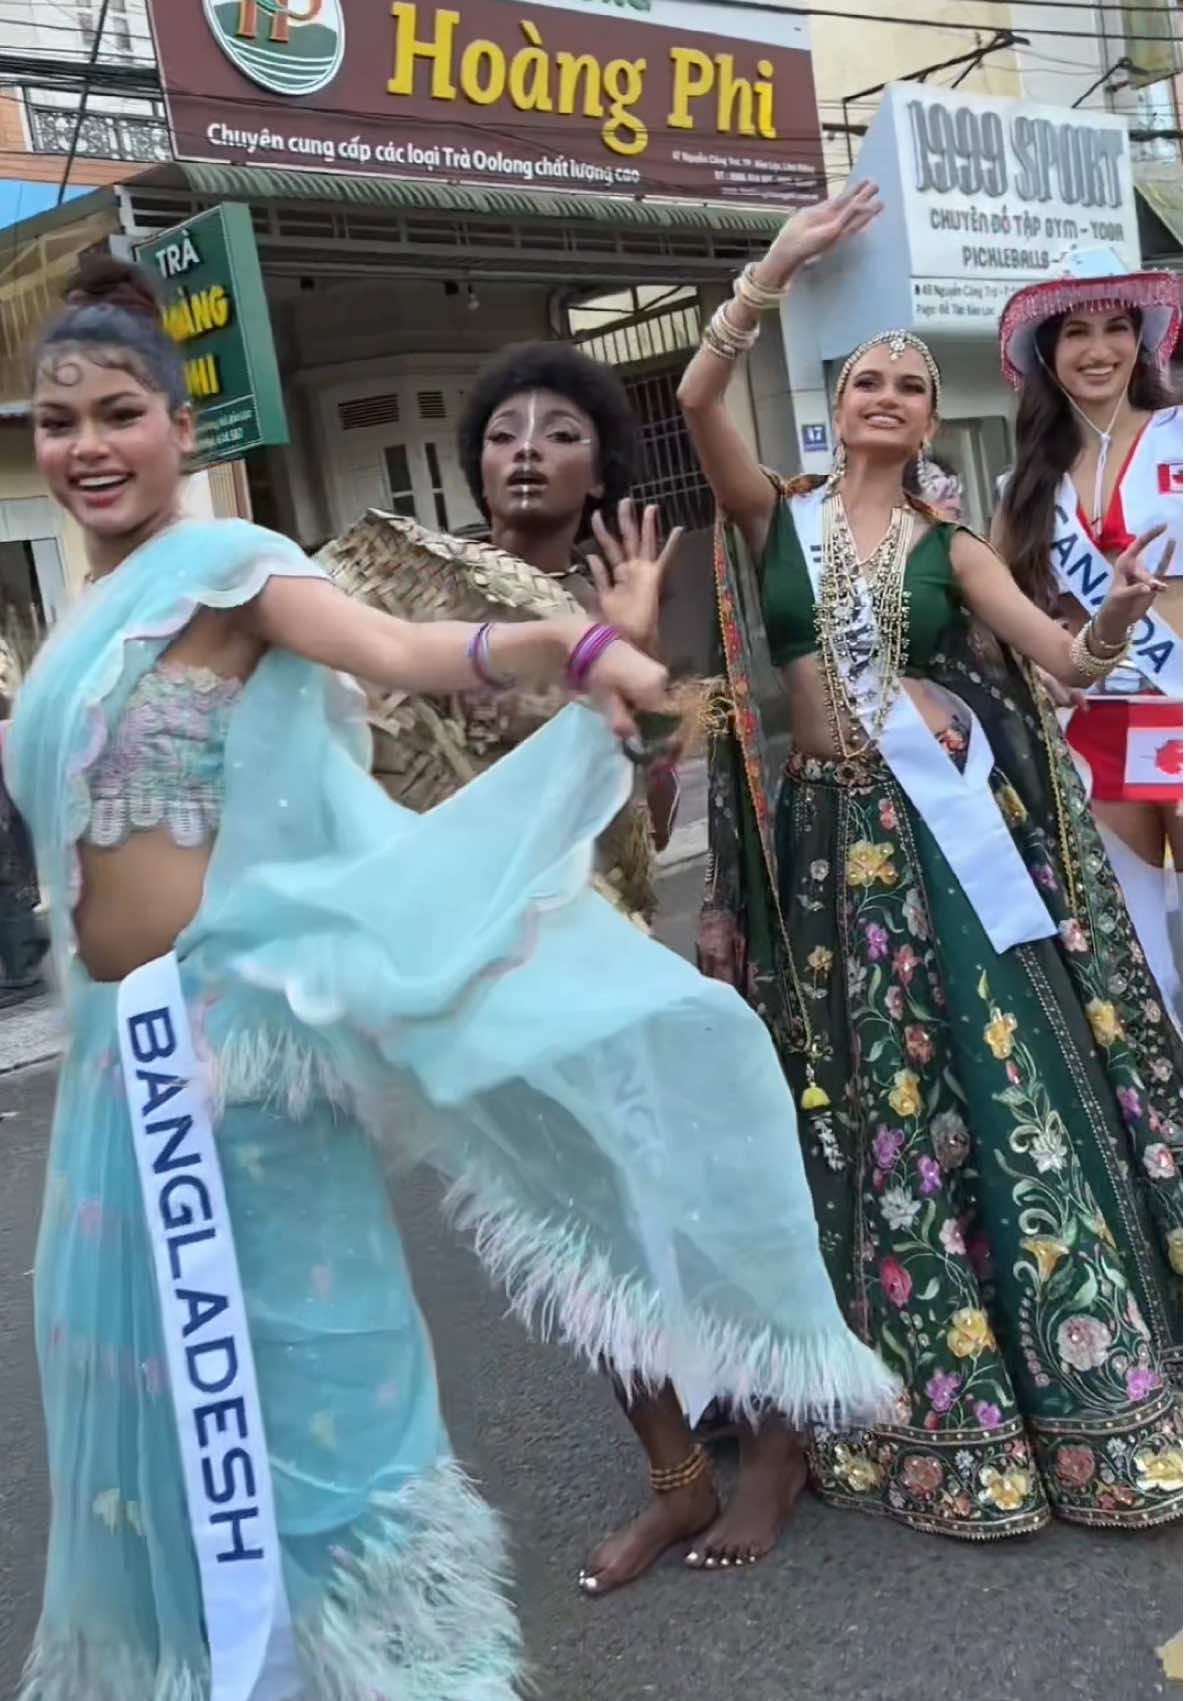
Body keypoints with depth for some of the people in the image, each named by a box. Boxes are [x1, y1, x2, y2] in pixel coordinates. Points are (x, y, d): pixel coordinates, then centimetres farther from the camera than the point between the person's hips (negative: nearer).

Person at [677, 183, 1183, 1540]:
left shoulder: (950, 547, 9)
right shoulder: (776, 515, 7)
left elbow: (1072, 661, -1)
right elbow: (697, 399, -9)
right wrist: (778, 268, -10)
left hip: (956, 821, 1)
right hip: (831, 835, -1)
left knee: (1012, 1082, -1)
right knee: (882, 1100, 5)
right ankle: (947, 1409, 18)